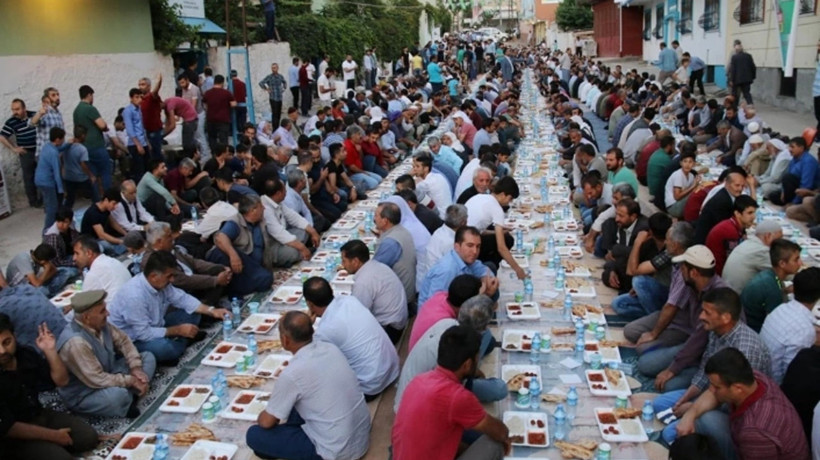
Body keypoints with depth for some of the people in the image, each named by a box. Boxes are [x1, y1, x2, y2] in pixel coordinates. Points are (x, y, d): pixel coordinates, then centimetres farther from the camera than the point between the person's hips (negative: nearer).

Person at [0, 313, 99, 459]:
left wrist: (50, 351, -15)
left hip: (39, 415, 6)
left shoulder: (25, 353, -5)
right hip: (15, 436, -6)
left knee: (88, 437, -7)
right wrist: (54, 436, -18)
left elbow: (61, 380, 2)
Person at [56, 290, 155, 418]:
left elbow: (123, 341, 7)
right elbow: (97, 380, -33)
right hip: (81, 396, -9)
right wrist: (131, 381, -21)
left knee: (148, 357, 5)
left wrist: (136, 368, -8)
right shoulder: (75, 342, -33)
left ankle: (128, 396, -12)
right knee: (118, 395, -40)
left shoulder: (100, 324, -8)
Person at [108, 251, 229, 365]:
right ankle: (179, 345, -5)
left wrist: (211, 311, -9)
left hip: (153, 328, 8)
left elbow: (182, 298, 2)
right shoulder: (135, 296, -33)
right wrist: (178, 330, -22)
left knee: (193, 314, 3)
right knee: (164, 347, -37)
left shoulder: (161, 283, -9)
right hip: (132, 341, -8)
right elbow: (143, 334, -31)